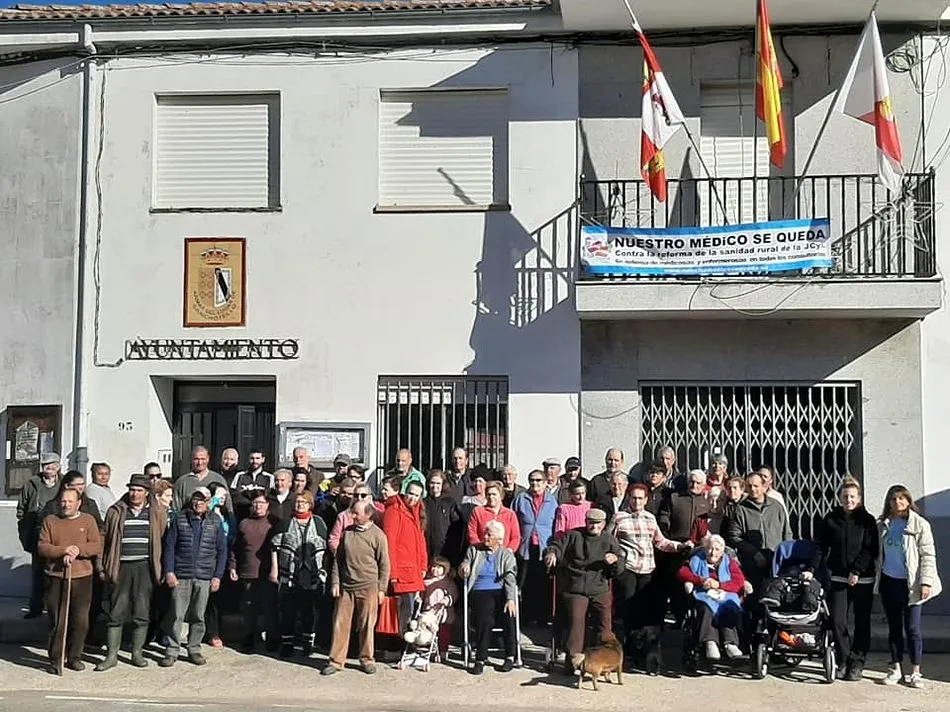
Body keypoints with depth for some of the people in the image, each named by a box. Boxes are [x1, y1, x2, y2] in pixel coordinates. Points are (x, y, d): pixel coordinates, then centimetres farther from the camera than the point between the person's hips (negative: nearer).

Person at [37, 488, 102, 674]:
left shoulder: (88, 521, 7)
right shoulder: (50, 521, 7)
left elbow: (97, 546, -1)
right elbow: (41, 547, -1)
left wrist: (78, 549, -18)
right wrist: (63, 550, -16)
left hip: (82, 577, 1)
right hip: (55, 577, 0)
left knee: (81, 621, 3)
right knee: (57, 622, -1)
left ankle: (74, 657, 16)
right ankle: (55, 660, 9)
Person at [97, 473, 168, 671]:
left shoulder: (158, 513, 4)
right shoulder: (116, 512, 4)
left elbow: (163, 540, 8)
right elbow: (105, 541, 7)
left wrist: (160, 568, 4)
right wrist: (103, 568, 3)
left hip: (145, 568, 0)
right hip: (121, 567, 0)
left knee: (142, 614, 6)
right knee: (116, 613, 2)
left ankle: (137, 653, 18)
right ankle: (111, 655, 9)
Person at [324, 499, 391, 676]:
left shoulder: (378, 535, -5)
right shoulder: (346, 532, 6)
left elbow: (384, 565, -1)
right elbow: (338, 559, 12)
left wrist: (381, 588, -3)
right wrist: (335, 582, 5)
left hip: (368, 588, -3)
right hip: (345, 587, 3)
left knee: (366, 625, 4)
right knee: (340, 623, 3)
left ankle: (367, 659, 18)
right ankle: (336, 660, 11)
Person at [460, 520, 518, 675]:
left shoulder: (506, 554, 10)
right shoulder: (474, 550, 17)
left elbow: (510, 578, -3)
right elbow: (464, 572, 14)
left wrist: (510, 599, -19)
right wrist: (464, 569, -12)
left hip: (501, 592, 0)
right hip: (480, 592, 1)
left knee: (509, 613, -32)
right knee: (485, 617, -31)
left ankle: (510, 657, -21)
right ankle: (481, 658, -25)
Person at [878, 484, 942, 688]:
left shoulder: (920, 525, -4)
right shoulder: (882, 525, 7)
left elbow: (928, 555, -6)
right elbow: (877, 553, 13)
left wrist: (926, 582, -12)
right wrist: (876, 580, 9)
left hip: (910, 583, -4)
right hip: (888, 582, 4)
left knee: (912, 628, -2)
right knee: (894, 627, 10)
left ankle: (915, 672, 7)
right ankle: (896, 669, 18)